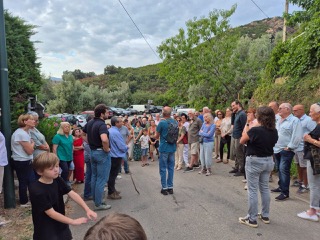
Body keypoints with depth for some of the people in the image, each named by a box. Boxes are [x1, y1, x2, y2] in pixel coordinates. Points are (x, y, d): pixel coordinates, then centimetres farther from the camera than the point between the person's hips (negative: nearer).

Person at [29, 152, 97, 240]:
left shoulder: (57, 180, -5)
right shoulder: (37, 191, -25)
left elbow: (72, 194, -11)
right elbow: (51, 213, -23)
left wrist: (87, 210, -22)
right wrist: (73, 221, -22)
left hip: (60, 225, 6)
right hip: (46, 231, -6)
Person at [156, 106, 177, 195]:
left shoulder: (162, 123, -13)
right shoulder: (175, 122, 2)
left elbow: (156, 137, -3)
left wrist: (157, 135, 16)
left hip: (164, 148, -5)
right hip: (172, 148, 5)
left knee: (163, 168, 5)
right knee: (171, 168, 12)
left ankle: (164, 188, 10)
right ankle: (170, 187, 19)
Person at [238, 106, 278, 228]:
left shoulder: (254, 130, -22)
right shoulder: (274, 131, 0)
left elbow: (242, 141, -8)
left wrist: (247, 128, 7)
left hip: (254, 161, -7)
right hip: (268, 161, 7)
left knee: (252, 190, 3)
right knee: (265, 188, 18)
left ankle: (252, 219, 11)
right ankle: (265, 216, 30)